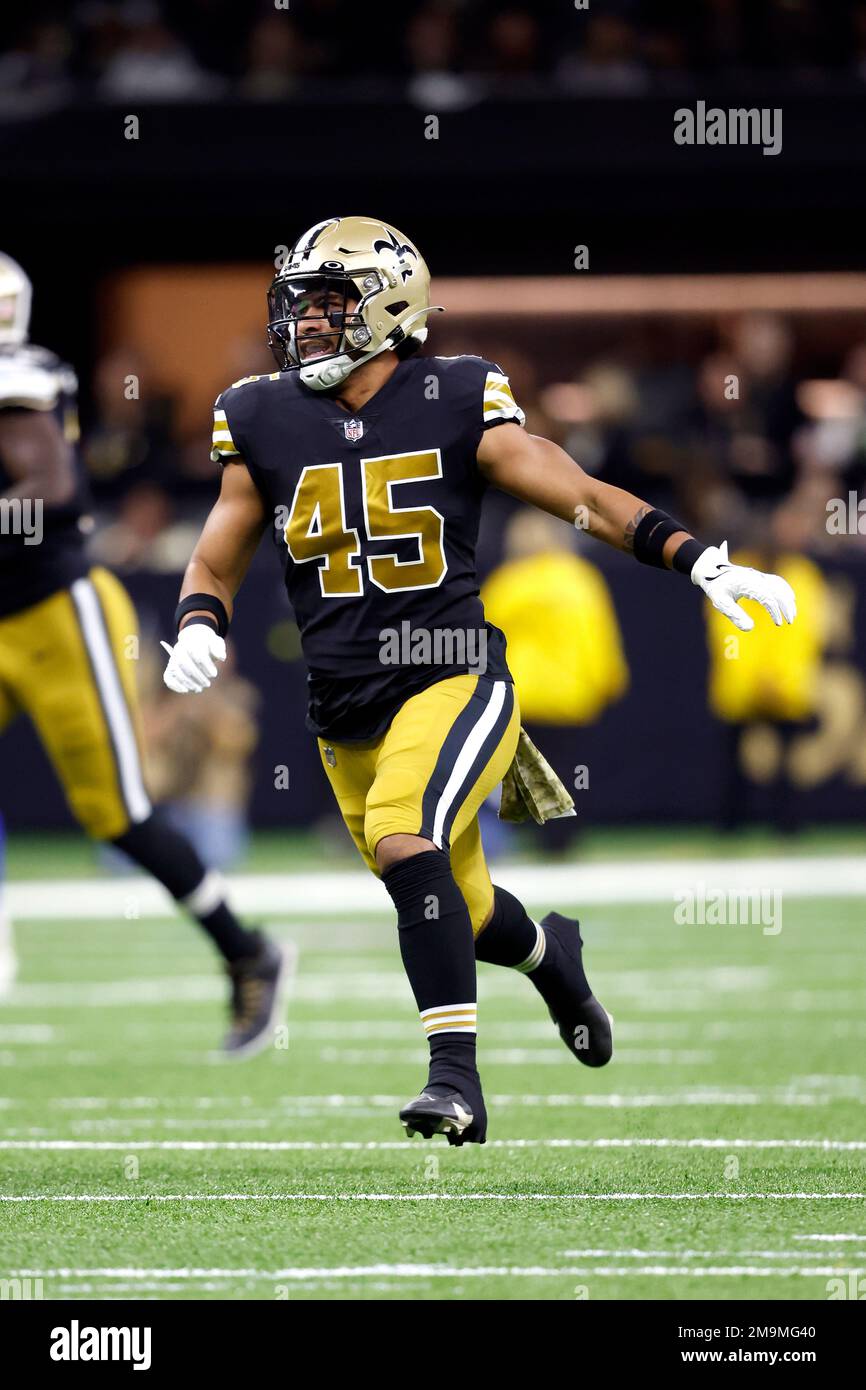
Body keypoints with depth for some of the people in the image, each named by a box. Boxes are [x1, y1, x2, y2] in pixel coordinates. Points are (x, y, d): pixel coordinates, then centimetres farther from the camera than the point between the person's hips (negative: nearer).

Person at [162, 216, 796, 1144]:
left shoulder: (457, 406, -6)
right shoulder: (266, 423, 3)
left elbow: (586, 500, -5)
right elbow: (216, 560, 11)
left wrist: (700, 562, -16)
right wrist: (197, 631, -11)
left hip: (456, 684, -4)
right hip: (346, 713, 4)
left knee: (403, 833, -32)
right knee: (464, 912, 14)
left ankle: (455, 1078, -28)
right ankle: (551, 955, 51)